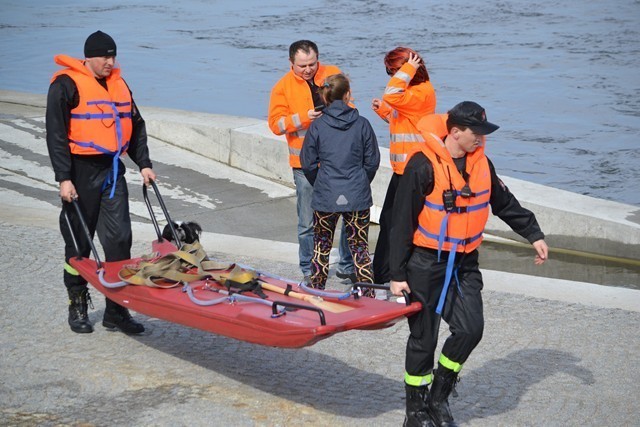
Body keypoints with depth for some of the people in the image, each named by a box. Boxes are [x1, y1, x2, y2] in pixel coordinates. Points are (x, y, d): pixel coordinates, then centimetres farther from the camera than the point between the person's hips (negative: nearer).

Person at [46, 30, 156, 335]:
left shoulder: (118, 84, 13)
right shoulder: (66, 85, -7)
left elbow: (136, 127, 20)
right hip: (82, 171, -5)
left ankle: (117, 310, 6)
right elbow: (56, 134, -11)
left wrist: (143, 164, 11)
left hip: (113, 171, 5)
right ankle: (77, 308, 17)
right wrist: (64, 178, -16)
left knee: (119, 239, 0)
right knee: (79, 243, 4)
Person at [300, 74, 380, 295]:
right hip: (357, 197, 0)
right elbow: (372, 161, 2)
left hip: (325, 197, 0)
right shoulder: (362, 124, -4)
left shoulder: (317, 125, -5)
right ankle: (368, 295, 8)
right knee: (360, 247, 7)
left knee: (321, 247, 13)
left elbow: (308, 163, 0)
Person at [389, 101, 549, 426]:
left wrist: (533, 234, 16)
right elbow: (402, 221, -14)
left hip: (464, 264, 6)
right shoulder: (424, 165, -17)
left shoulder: (481, 163, 3)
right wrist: (398, 274, -13)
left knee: (471, 327, -6)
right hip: (426, 263, -5)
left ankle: (439, 396, 14)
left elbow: (504, 203, 18)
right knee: (423, 337, 2)